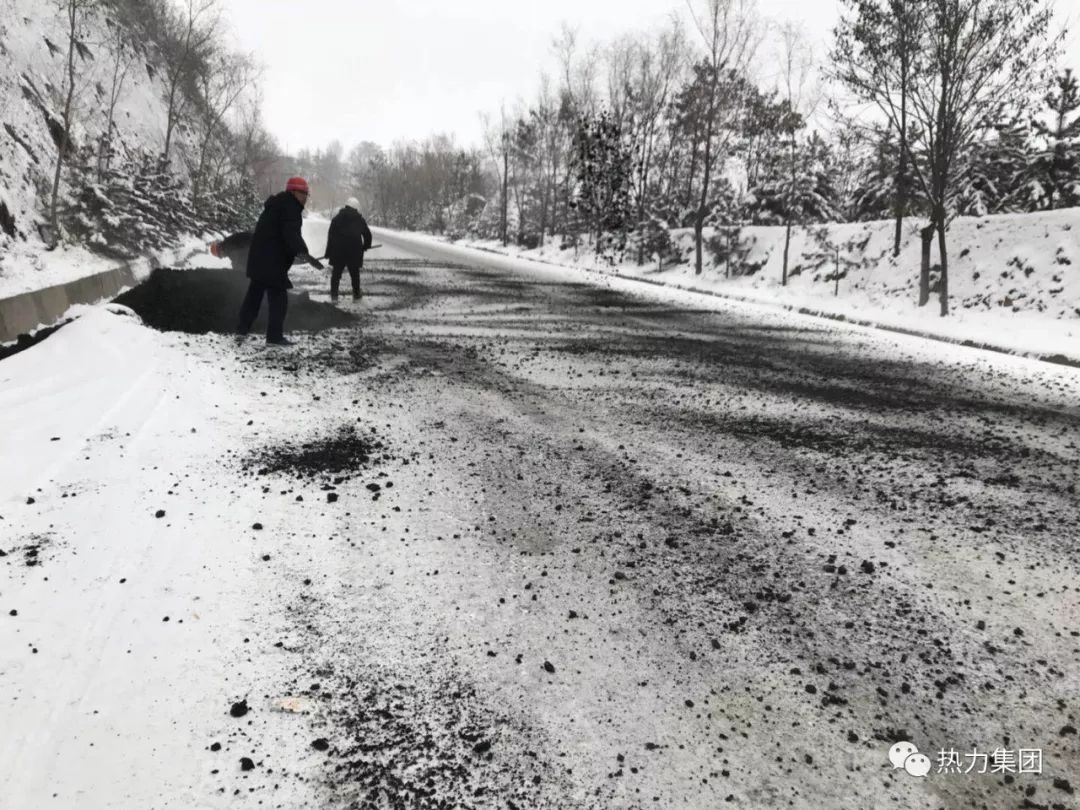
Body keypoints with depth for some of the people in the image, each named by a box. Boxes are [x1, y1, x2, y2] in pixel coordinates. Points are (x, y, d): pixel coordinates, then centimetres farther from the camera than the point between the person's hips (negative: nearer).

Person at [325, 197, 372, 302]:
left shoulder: (337, 218, 5)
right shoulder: (360, 220, 8)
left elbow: (330, 236, 0)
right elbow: (367, 234, 14)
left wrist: (328, 252, 3)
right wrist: (365, 246, 31)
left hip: (338, 250, 0)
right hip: (355, 251, 0)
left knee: (336, 273, 8)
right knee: (355, 273, 12)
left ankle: (334, 295, 2)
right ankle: (356, 295, 11)